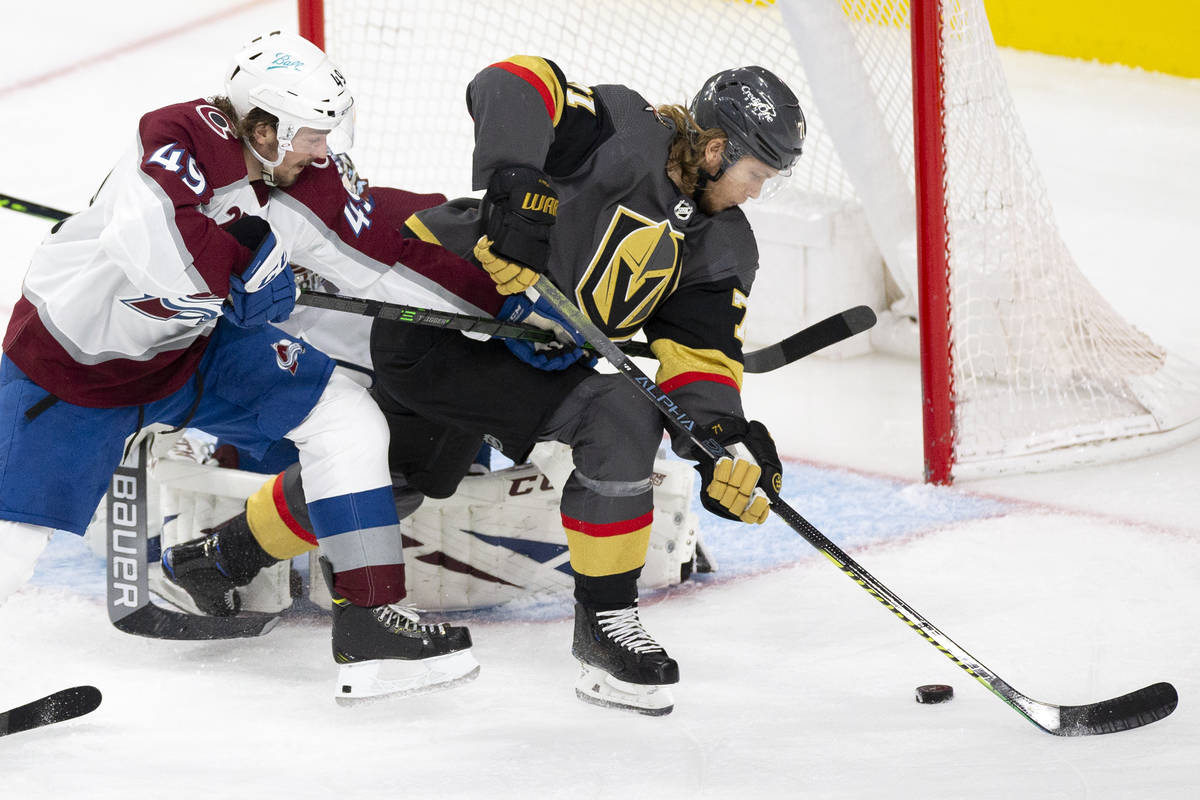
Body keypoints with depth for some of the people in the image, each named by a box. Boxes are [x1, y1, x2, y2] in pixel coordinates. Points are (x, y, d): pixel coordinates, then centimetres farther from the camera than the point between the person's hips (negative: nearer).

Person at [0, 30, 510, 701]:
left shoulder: (306, 186, -8)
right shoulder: (182, 140, -30)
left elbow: (392, 245, -1)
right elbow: (147, 248, -47)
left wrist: (504, 303, -2)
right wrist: (246, 270, -32)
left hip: (194, 348, 7)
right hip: (70, 361, -7)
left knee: (350, 420, -4)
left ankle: (372, 623, 1)